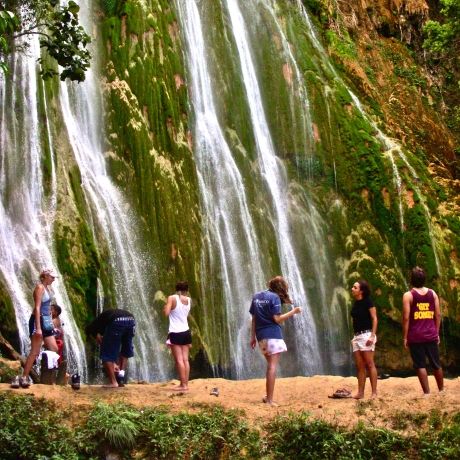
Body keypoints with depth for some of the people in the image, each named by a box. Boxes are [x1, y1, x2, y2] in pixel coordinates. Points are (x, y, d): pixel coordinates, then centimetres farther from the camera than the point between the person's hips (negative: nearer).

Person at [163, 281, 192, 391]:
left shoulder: (172, 298, -7)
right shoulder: (189, 300, 7)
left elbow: (166, 313, -15)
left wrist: (165, 307, 6)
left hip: (175, 333, -5)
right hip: (186, 332, 5)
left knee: (179, 360, -5)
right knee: (185, 359, 6)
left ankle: (183, 385, -7)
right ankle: (185, 384, 7)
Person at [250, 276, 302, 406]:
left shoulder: (256, 296, 13)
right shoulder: (274, 297, -6)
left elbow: (254, 318, 12)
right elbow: (277, 319, -12)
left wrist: (253, 337, 13)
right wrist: (293, 312, -5)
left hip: (261, 336, 7)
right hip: (272, 335, -7)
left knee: (270, 365, 20)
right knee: (272, 366, -6)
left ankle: (267, 396, 15)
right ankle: (269, 399, -9)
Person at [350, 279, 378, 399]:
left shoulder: (367, 301, -7)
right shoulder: (355, 303, 14)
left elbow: (374, 318, -11)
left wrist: (372, 335, -18)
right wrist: (354, 336, 14)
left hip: (366, 335, -7)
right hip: (357, 336, 7)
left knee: (369, 364, -7)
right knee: (359, 366, 6)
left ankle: (374, 393, -5)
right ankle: (360, 392, 9)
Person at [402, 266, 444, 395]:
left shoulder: (408, 295, -7)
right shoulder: (432, 293, 4)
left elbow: (406, 318, -11)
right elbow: (438, 315, 6)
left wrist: (405, 337, -5)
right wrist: (437, 333, 15)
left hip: (416, 336, -4)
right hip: (431, 335, 4)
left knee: (420, 365, 1)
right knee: (436, 364, 15)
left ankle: (427, 393, -2)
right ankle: (441, 390, 26)